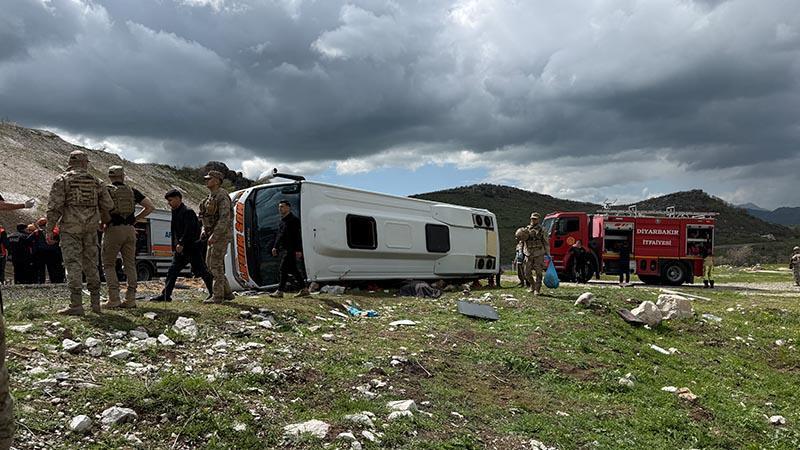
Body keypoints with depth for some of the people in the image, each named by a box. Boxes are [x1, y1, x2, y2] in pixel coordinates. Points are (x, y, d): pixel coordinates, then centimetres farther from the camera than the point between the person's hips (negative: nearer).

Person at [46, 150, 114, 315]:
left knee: (73, 265, -5)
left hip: (70, 227, -4)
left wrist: (49, 230, -5)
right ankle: (95, 303, 11)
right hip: (90, 228, 4)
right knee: (91, 265, 10)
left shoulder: (62, 180, 0)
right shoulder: (95, 181, 11)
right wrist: (100, 217, 30)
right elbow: (108, 205, 10)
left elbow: (54, 207, -9)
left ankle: (76, 305, -9)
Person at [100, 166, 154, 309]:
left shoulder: (106, 190, 0)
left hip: (113, 229, -3)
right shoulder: (132, 191, 11)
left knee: (109, 265, 5)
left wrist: (105, 221, -1)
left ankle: (114, 299, -3)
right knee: (130, 265, 8)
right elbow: (150, 207, 7)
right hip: (130, 230, 4)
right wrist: (135, 219, 10)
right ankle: (130, 299, 6)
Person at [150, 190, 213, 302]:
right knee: (172, 270, 5)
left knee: (201, 271, -3)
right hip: (180, 248, 9)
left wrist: (181, 244, -24)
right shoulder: (175, 212, 14)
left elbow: (189, 230, -21)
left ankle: (213, 293, 9)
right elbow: (174, 232, 17)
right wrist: (174, 248, 14)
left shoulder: (188, 212, -12)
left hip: (193, 247, -9)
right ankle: (165, 295, 8)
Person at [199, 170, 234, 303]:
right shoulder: (210, 197, 16)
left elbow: (225, 218, -24)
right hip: (214, 234, 10)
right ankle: (227, 293, 15)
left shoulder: (222, 196, -16)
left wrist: (214, 236, -26)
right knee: (209, 263, 11)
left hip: (222, 235, -10)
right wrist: (204, 231, 12)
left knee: (216, 264, -8)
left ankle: (217, 296, -1)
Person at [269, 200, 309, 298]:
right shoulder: (282, 220, 18)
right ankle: (304, 289, 16)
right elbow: (279, 235, 26)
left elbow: (297, 236, -15)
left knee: (283, 269, -10)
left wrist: (298, 250, -20)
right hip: (283, 250, 10)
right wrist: (275, 247, 20)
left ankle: (280, 291, -6)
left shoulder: (293, 220, -10)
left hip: (290, 250, -10)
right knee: (293, 270, 11)